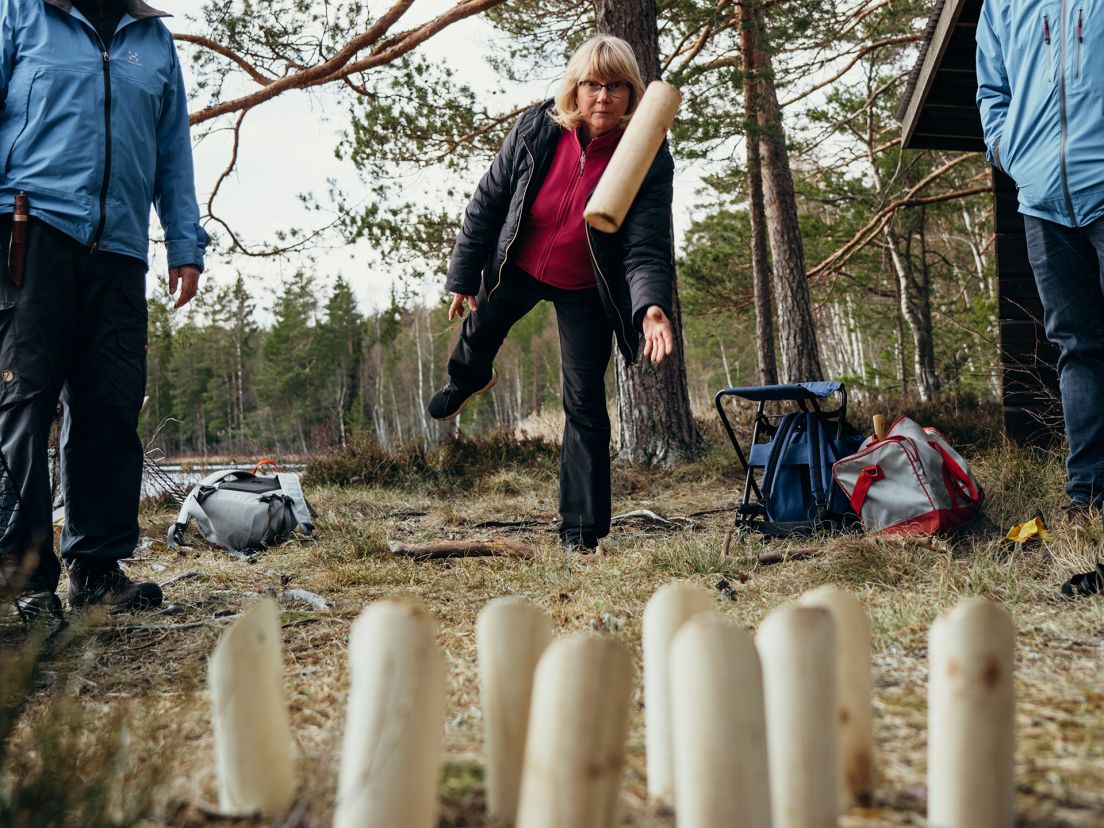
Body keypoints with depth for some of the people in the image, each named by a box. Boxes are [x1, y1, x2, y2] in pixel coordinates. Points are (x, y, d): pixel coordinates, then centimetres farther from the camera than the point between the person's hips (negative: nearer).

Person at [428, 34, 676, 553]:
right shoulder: (535, 131, -20)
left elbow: (646, 248, -28)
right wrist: (463, 276, -5)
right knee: (480, 330, 30)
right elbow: (487, 203, -8)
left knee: (585, 406, -5)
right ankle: (467, 380, 70)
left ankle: (582, 532, 5)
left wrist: (652, 306, -48)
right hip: (518, 268, 3)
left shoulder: (649, 161, -25)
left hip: (587, 291, -3)